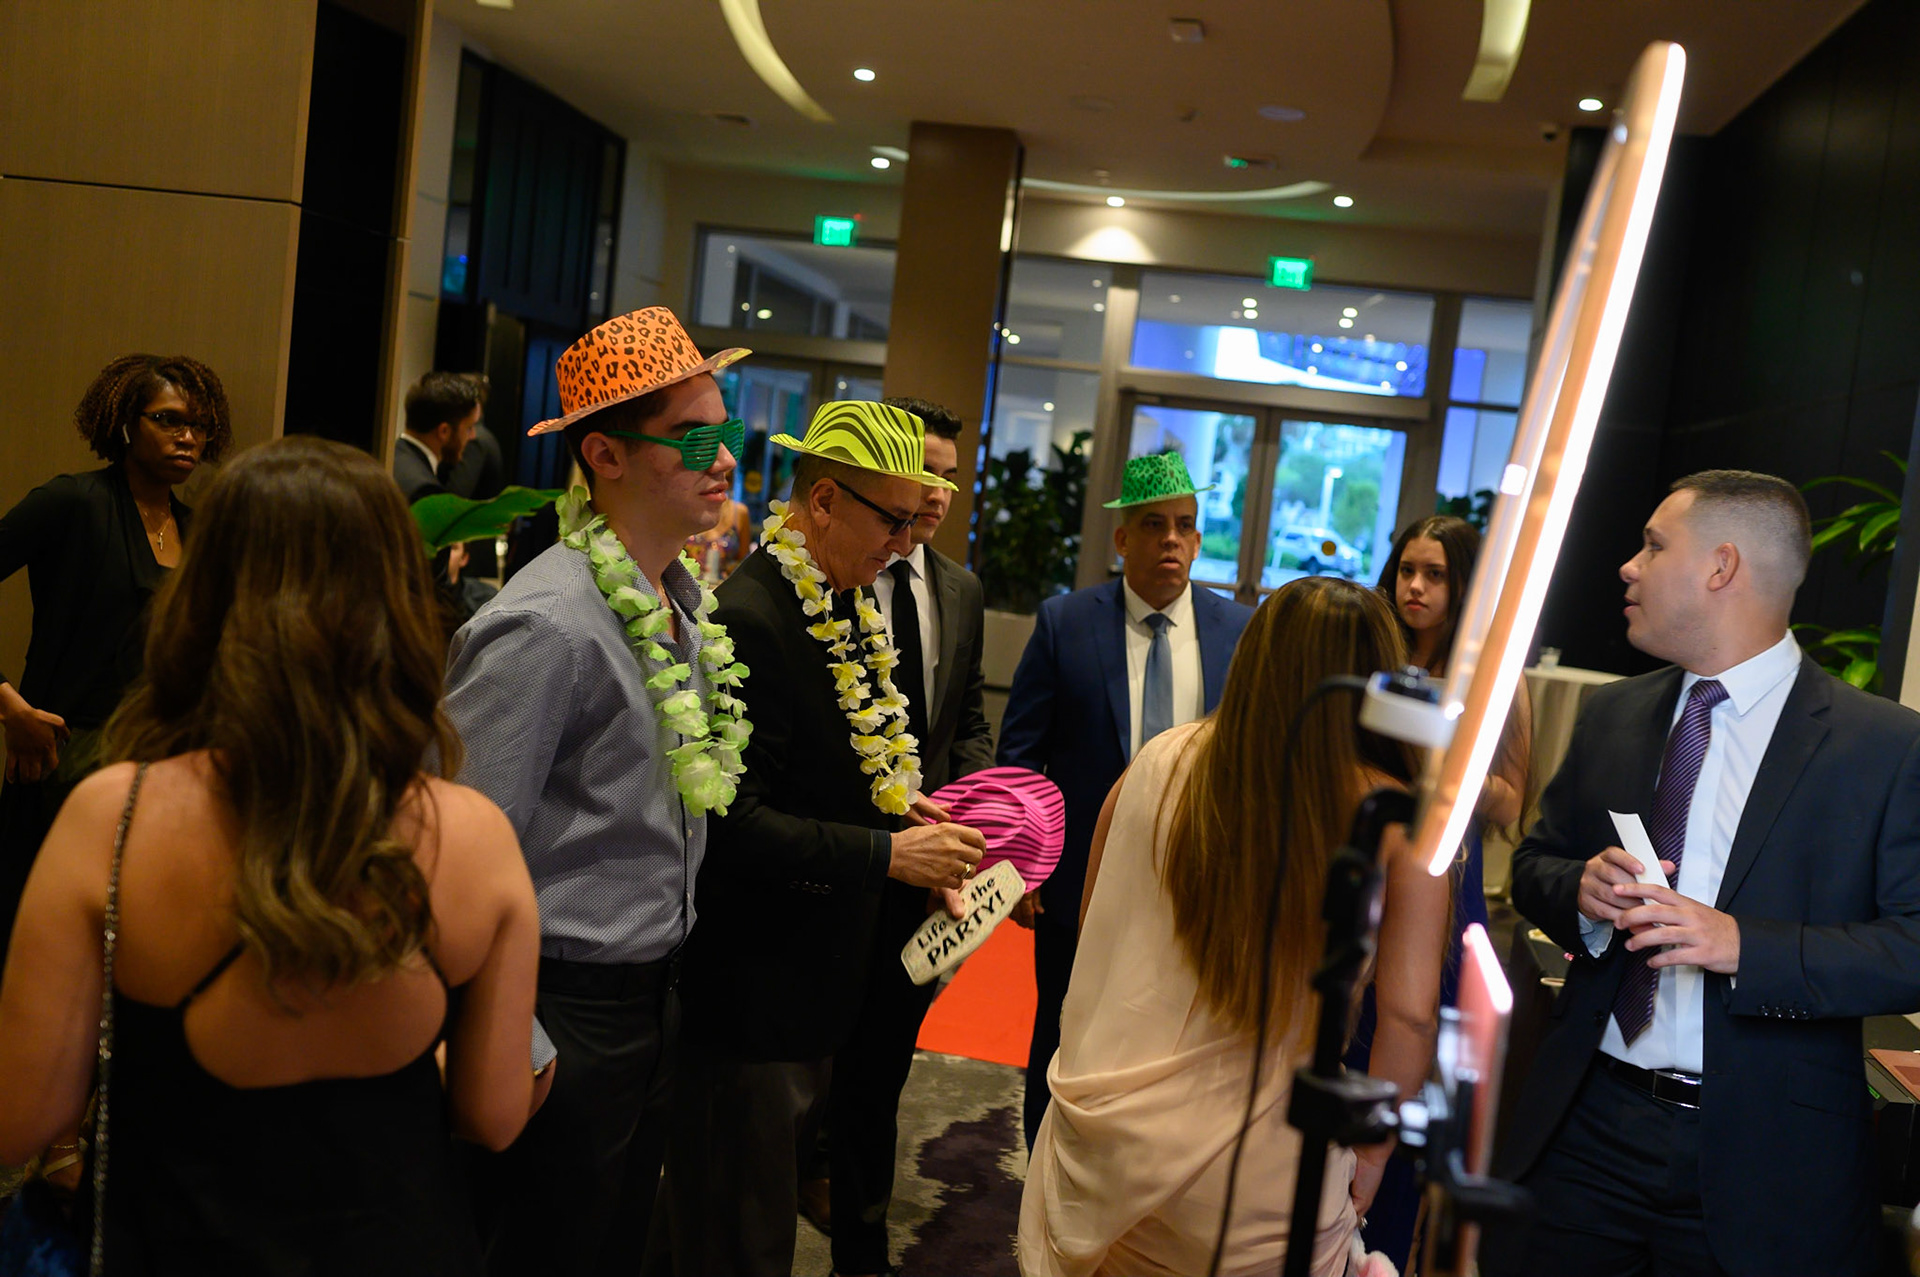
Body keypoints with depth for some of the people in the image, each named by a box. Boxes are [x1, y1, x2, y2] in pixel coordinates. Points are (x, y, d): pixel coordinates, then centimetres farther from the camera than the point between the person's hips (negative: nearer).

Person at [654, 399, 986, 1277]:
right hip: (752, 989, -8)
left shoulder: (850, 606, 8)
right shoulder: (749, 621, -21)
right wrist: (890, 855, -21)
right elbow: (732, 824, -24)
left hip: (826, 972, 8)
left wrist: (904, 808, 4)